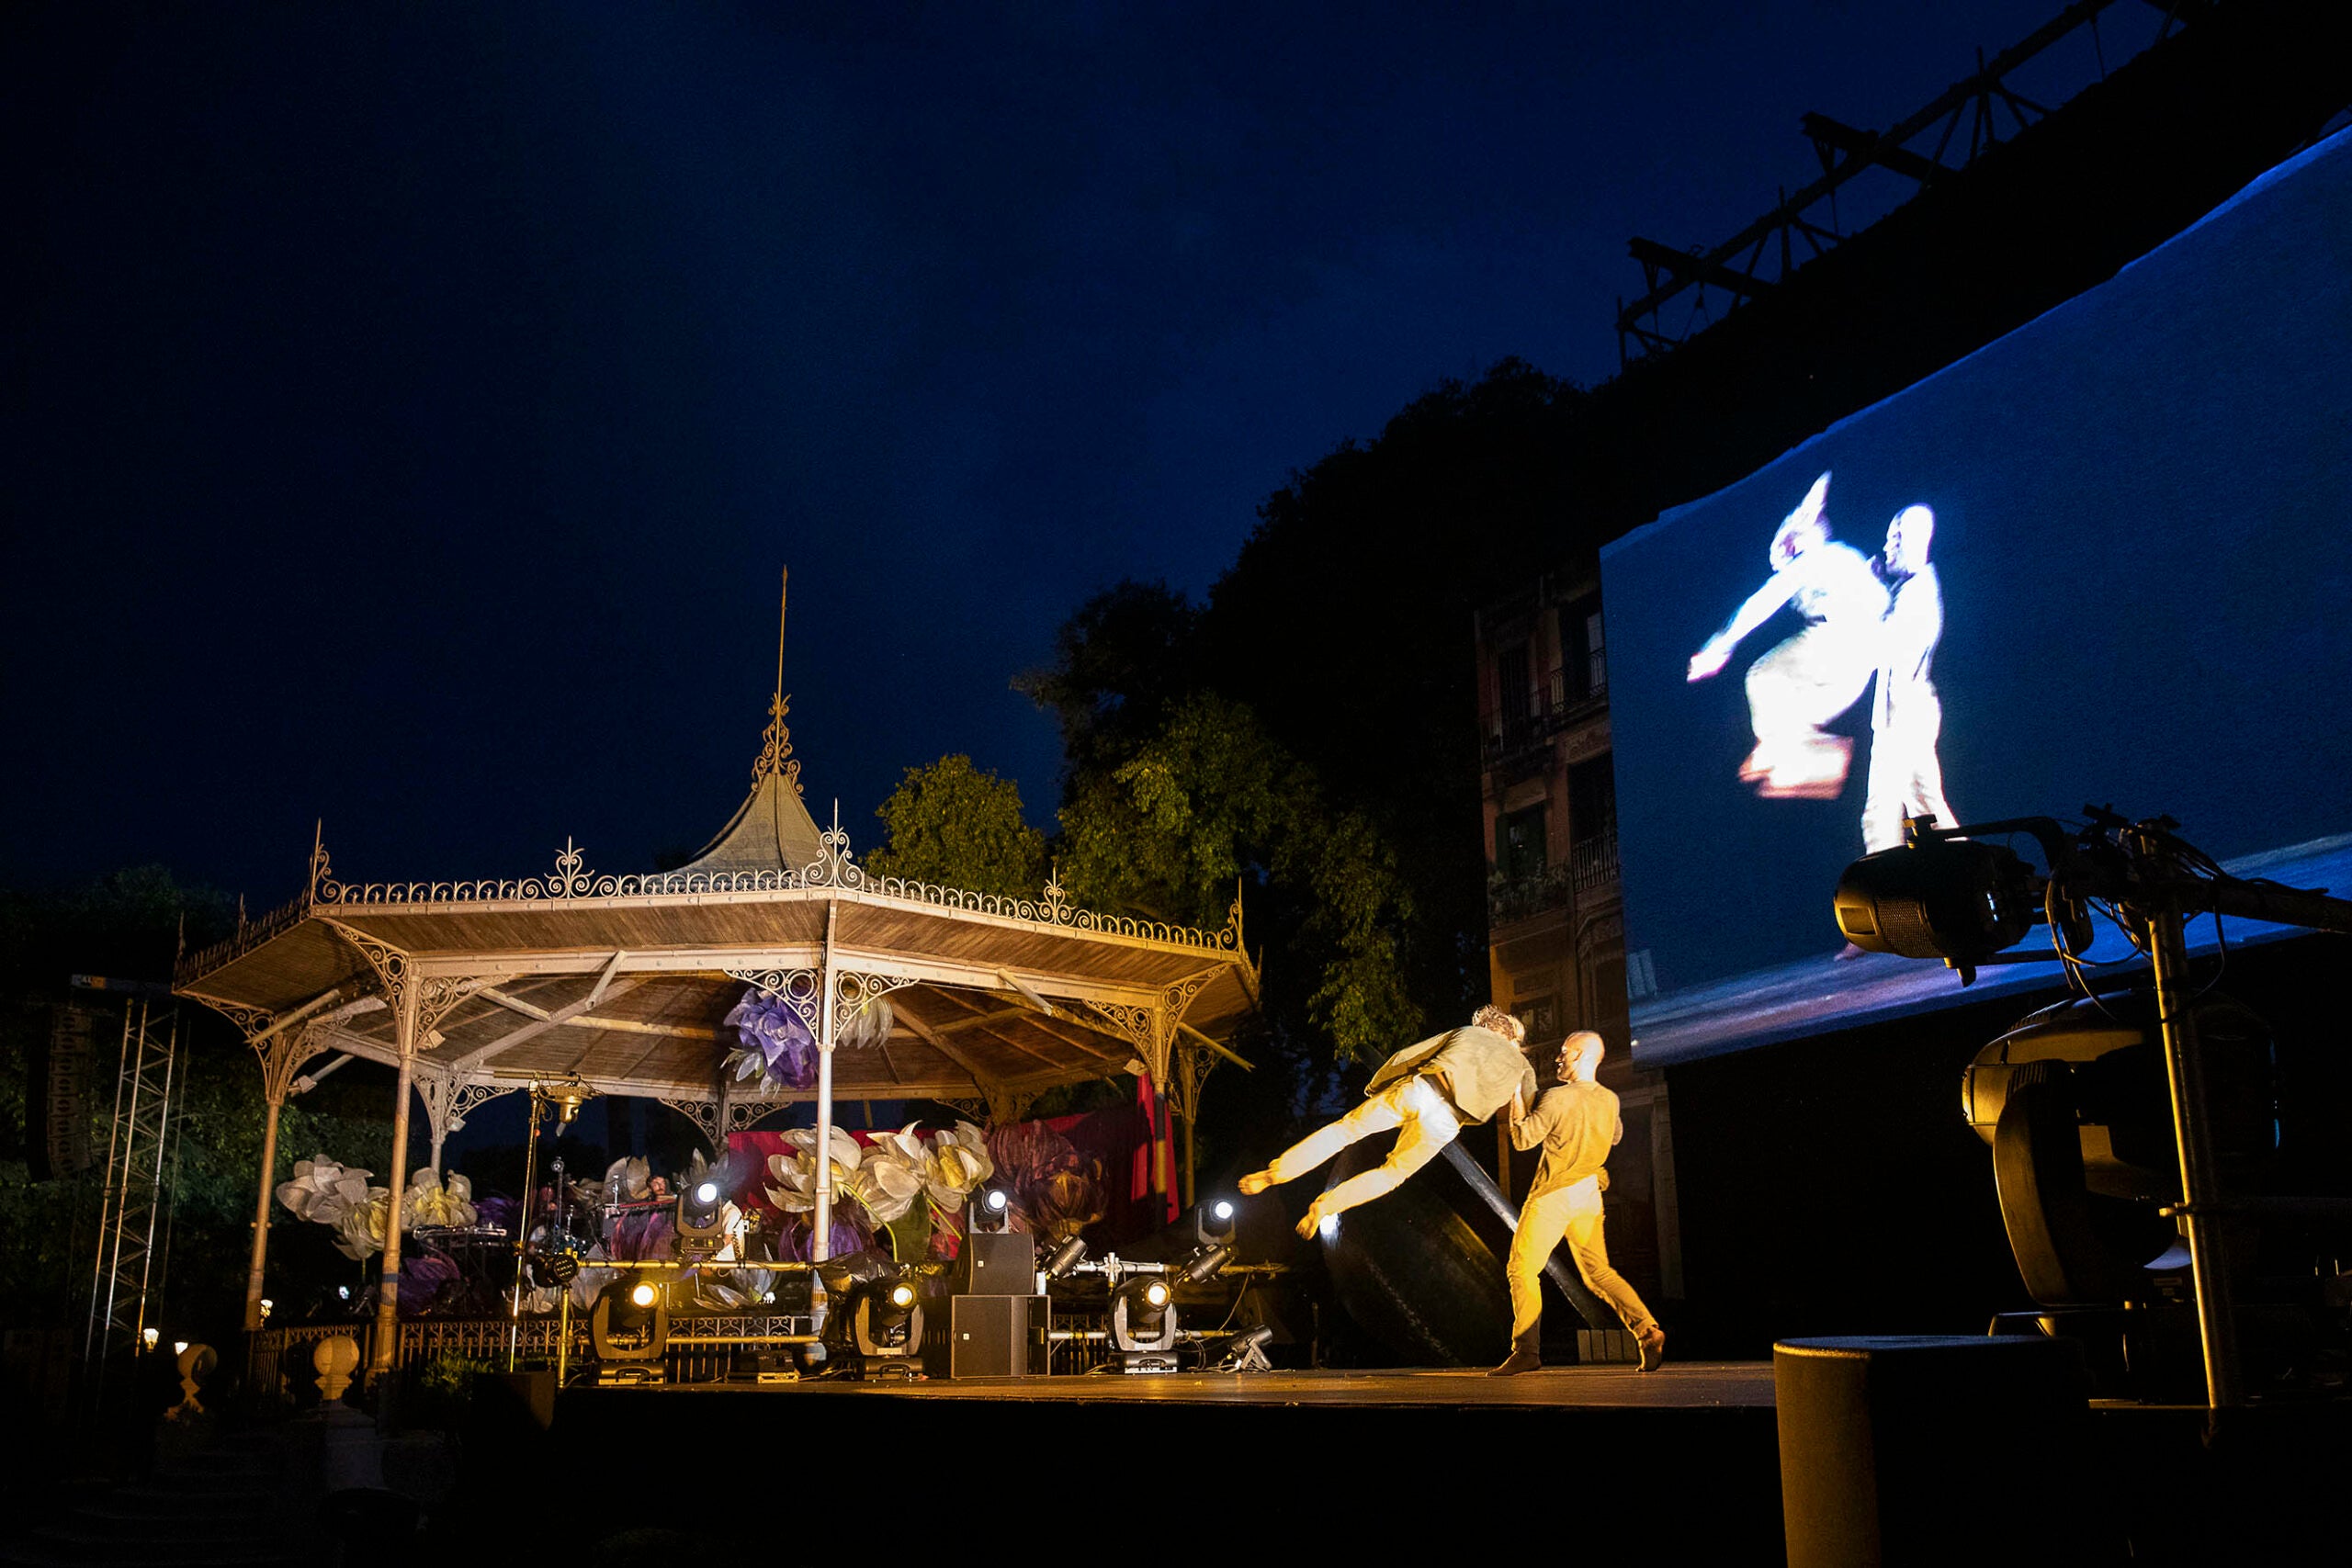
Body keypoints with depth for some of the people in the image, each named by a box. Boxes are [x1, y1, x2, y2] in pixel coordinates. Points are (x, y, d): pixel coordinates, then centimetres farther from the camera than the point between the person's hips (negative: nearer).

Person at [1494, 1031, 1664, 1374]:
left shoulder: (1557, 1098, -17)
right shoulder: (1609, 1100, 3)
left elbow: (1523, 1139, -11)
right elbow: (1616, 1135, 23)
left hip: (1553, 1195, -6)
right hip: (1588, 1195, 7)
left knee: (1523, 1269, -1)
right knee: (1599, 1272, 15)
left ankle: (1526, 1351, -8)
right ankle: (1647, 1330, -1)